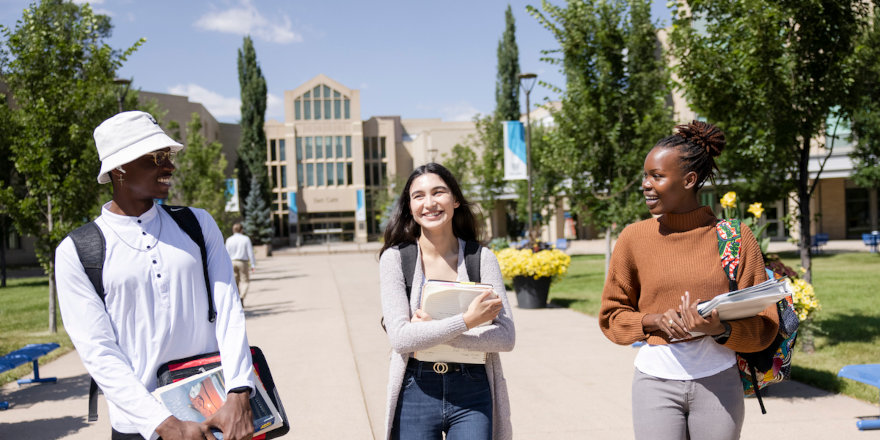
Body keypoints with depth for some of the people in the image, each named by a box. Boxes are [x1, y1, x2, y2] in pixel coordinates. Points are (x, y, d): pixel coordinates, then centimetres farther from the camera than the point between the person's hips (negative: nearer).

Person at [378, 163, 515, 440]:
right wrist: (467, 320, -18)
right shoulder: (395, 258, -2)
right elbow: (401, 338, -12)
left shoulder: (481, 258, -1)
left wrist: (432, 332, -15)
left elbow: (506, 337, -8)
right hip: (416, 394, 0)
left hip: (472, 394, 1)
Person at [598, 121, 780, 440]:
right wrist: (655, 321, -11)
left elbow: (763, 324, 1)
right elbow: (612, 314, 8)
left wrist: (719, 330, -18)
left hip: (719, 381, 0)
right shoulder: (634, 238, 1)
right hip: (656, 379, 0)